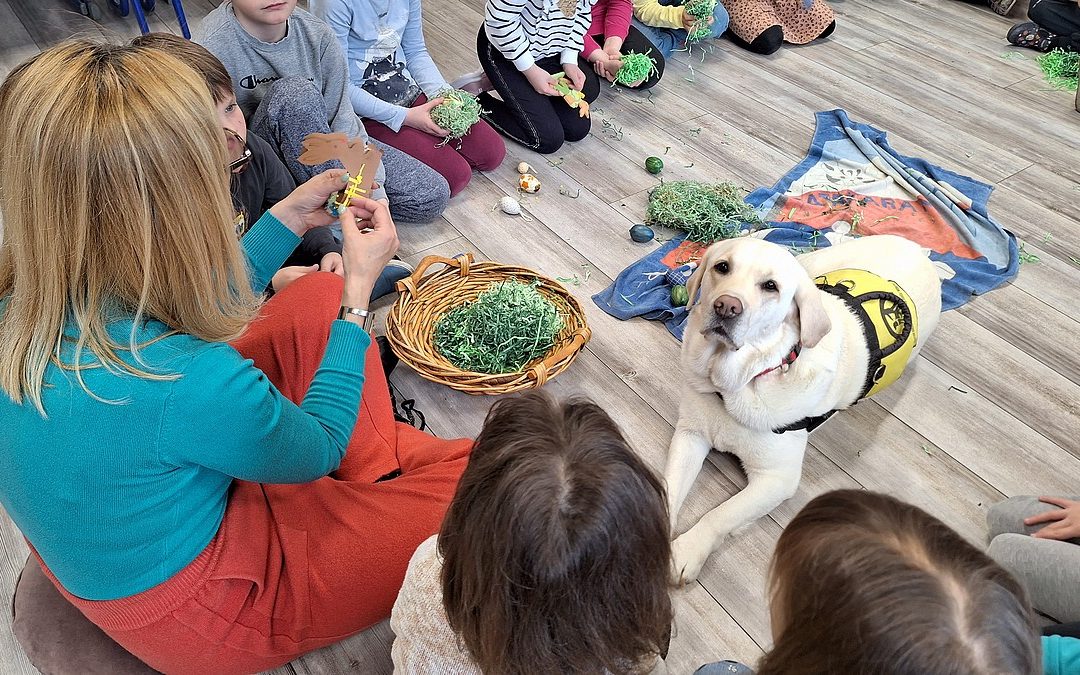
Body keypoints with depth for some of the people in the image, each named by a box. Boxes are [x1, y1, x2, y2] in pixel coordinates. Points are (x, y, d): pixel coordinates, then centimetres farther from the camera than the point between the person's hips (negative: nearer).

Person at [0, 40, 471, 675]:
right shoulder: (184, 383, -39)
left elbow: (185, 314, 5)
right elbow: (317, 449, -17)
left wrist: (290, 218, 4)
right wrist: (360, 287, -12)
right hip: (198, 616, -7)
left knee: (317, 299, 7)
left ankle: (375, 461, 17)